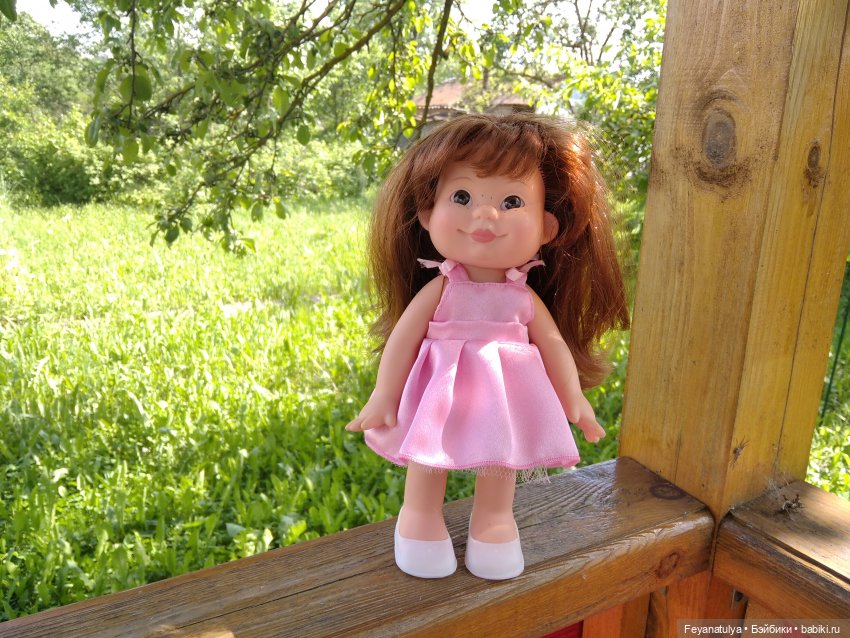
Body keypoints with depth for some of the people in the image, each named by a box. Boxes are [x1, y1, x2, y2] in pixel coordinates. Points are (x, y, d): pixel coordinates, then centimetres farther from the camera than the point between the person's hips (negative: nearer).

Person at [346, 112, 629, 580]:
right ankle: (420, 516, 35)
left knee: (501, 462, 15)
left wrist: (574, 401, 5)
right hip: (441, 394, -2)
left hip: (504, 396, 2)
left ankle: (493, 520, 38)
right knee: (427, 457, 11)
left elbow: (554, 346, 3)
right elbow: (402, 338, -9)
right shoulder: (440, 288, -13)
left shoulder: (526, 296, -7)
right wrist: (383, 396, -8)